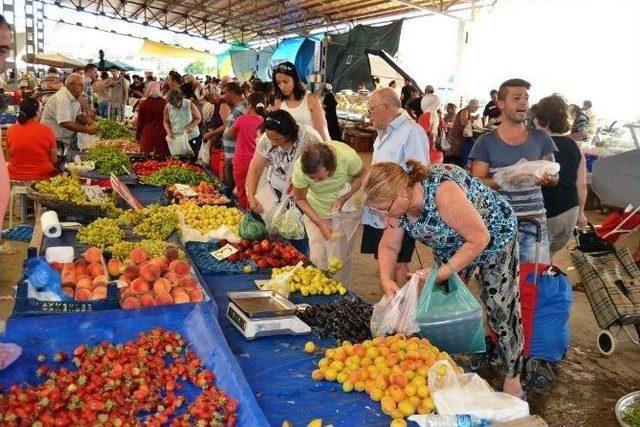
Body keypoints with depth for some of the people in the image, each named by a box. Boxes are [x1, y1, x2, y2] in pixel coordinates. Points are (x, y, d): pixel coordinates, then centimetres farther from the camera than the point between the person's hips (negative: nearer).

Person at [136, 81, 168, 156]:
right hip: (162, 133, 0)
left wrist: (138, 134, 12)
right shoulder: (164, 103, -3)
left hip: (148, 134, 0)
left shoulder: (143, 103, -4)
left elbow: (140, 121, 2)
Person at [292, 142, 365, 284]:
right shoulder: (300, 169, -30)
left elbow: (360, 177, -11)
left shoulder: (348, 157, -33)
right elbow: (299, 199, -12)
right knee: (317, 257, -3)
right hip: (315, 211, 0)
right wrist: (320, 223, -20)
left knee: (342, 256, 3)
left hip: (346, 207, 0)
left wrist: (343, 199, -24)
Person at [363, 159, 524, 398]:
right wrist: (386, 279, -22)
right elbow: (389, 246, -5)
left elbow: (479, 239, -32)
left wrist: (444, 272, -30)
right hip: (451, 244, 7)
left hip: (493, 237, -7)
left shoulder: (442, 192, -40)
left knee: (501, 312, -1)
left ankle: (512, 382, 15)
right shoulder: (398, 202, -17)